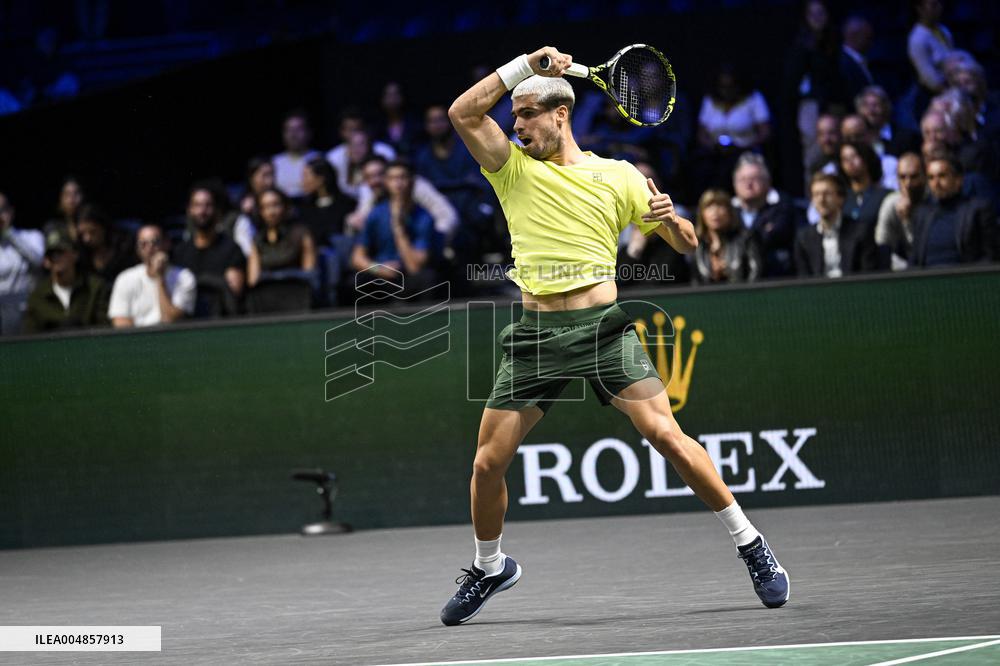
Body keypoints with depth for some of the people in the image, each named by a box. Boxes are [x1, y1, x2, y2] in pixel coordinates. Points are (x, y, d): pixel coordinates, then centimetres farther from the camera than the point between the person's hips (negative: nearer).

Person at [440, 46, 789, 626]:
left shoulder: (618, 176, 7)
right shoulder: (514, 169, 11)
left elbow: (687, 243, 11)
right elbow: (464, 113, -3)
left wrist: (670, 218, -12)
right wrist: (527, 64, -6)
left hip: (603, 325, -2)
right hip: (535, 334, 2)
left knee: (667, 435, -15)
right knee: (489, 460, -1)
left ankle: (751, 544, -3)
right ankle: (490, 567, 24)